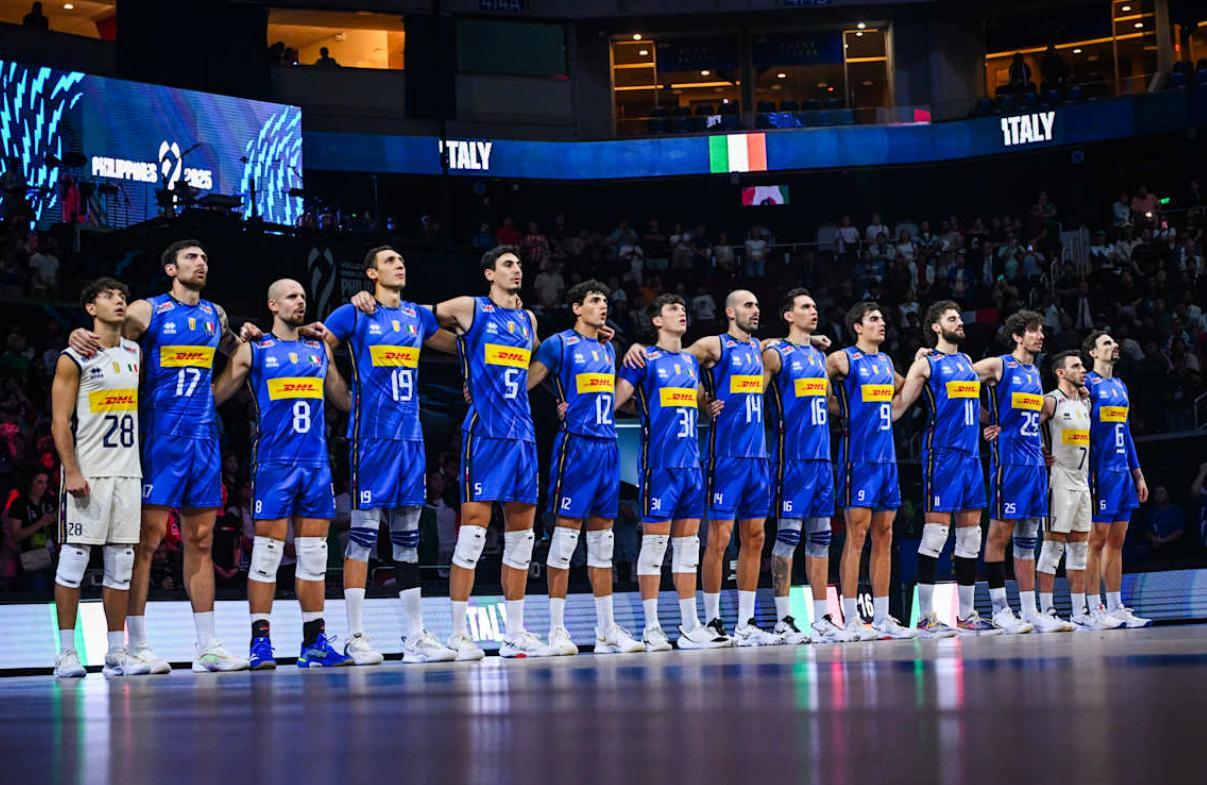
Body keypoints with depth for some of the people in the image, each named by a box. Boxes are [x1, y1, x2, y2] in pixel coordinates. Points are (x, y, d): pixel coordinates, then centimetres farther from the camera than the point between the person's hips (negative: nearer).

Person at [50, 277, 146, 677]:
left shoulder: (135, 354, 13)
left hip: (127, 472, 6)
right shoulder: (74, 358, -4)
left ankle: (116, 653, 9)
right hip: (87, 474, -6)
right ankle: (66, 653, 1)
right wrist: (72, 472, -17)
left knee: (121, 563, 5)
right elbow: (60, 422, -8)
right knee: (74, 558, -4)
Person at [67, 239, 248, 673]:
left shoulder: (214, 314, 15)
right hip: (160, 436, -6)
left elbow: (232, 348, 34)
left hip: (203, 437, 6)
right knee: (147, 537, -6)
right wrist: (81, 335, -28)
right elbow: (105, 335, -5)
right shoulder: (148, 311, -2)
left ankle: (208, 646, 10)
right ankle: (136, 646, -2)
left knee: (201, 540, 7)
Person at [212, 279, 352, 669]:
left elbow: (347, 400, 25)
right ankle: (261, 642, -1)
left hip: (316, 463, 5)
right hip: (274, 462, -4)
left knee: (314, 555, 5)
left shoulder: (320, 350, 18)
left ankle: (315, 643, 9)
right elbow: (214, 396, 2)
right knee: (266, 553, -6)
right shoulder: (253, 350, 5)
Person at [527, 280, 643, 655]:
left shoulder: (608, 349, 19)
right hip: (575, 444, -7)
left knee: (602, 538, 8)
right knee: (566, 531, -7)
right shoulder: (559, 343, -3)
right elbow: (526, 381, -8)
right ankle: (556, 630, -4)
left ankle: (607, 631, 11)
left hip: (607, 445, 7)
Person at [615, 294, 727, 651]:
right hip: (659, 462, -7)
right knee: (654, 542, -5)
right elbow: (616, 398, -11)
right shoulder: (645, 359, -2)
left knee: (688, 544, 8)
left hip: (691, 462, 7)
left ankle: (690, 627, 12)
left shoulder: (691, 361, 18)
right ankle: (652, 629, -3)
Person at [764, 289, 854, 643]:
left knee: (820, 537, 8)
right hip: (793, 458, -7)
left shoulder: (820, 356, 18)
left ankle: (822, 618, 11)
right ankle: (783, 620, -3)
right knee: (788, 535, -7)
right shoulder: (776, 354, -4)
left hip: (822, 457, 7)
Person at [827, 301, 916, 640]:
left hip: (886, 457, 7)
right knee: (857, 535, -7)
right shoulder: (843, 359, -5)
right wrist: (844, 410, -8)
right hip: (858, 457, -7)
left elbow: (901, 389, 34)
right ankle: (851, 620, -5)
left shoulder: (886, 362, 16)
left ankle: (882, 618, 12)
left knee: (884, 537, 7)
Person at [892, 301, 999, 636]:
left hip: (971, 455, 7)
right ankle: (926, 616, -5)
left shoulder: (967, 361, 18)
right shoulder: (925, 363, -1)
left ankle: (967, 615, 14)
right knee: (935, 533, -8)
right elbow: (899, 405, -3)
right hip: (941, 455, -7)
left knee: (970, 536, 8)